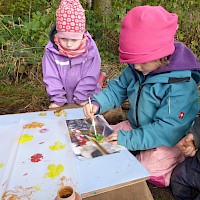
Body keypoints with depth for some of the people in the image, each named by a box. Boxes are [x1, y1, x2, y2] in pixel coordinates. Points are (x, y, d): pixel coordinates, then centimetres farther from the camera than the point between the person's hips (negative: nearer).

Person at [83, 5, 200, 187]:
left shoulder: (181, 85, -30)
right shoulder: (135, 69, -9)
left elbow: (168, 130, -32)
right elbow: (117, 89, 3)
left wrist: (129, 139, -34)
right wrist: (97, 103, -17)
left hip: (168, 140, -6)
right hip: (136, 127, 7)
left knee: (146, 170, -23)